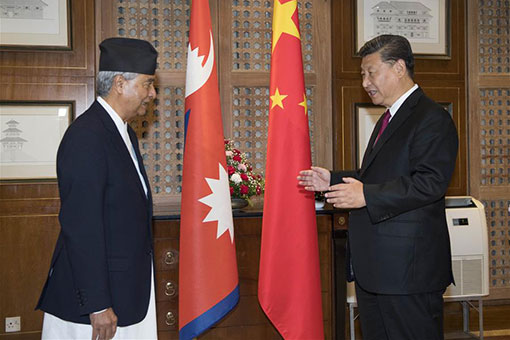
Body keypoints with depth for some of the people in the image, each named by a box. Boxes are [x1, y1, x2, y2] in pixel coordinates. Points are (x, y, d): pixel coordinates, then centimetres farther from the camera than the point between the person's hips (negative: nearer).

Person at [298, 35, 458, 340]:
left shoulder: (432, 119, -13)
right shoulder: (389, 119, 20)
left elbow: (431, 182, -24)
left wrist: (367, 195, -26)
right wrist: (333, 180, 12)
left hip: (409, 266, -10)